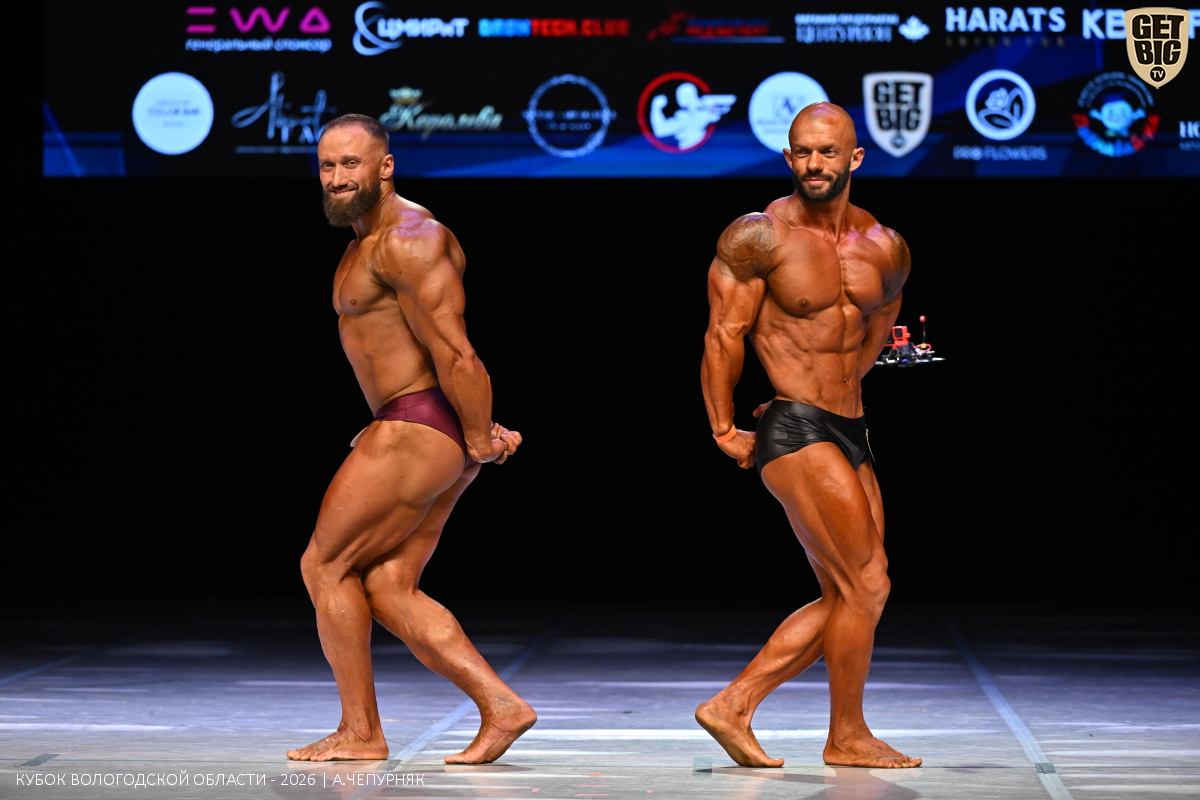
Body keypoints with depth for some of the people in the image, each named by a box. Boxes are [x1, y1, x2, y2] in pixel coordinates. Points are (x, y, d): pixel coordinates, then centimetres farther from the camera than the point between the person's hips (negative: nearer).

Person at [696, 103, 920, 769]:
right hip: (795, 435, -7)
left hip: (849, 433, 8)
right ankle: (847, 737, 6)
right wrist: (725, 431, -3)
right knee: (866, 584, -8)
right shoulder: (758, 237, -10)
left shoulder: (885, 249, 7)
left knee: (843, 599, 9)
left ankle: (731, 708, 14)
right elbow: (724, 335, -6)